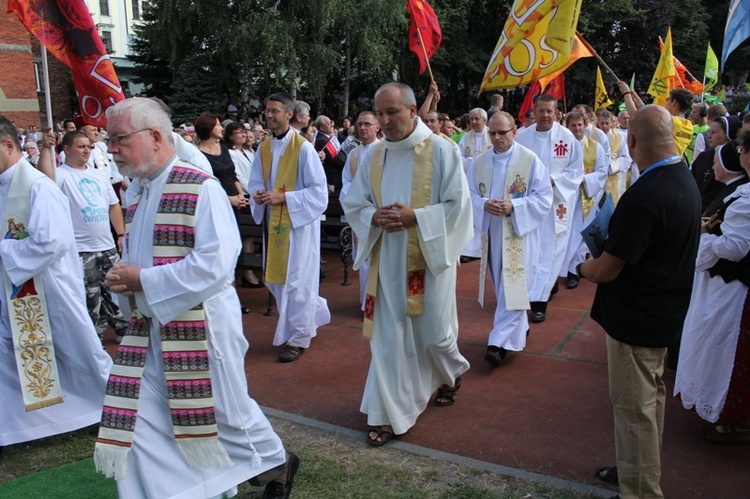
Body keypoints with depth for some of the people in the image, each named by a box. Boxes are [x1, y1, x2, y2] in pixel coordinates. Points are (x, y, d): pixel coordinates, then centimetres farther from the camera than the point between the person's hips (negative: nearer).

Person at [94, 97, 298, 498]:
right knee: (139, 427, 7)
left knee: (228, 412, 11)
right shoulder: (138, 197, 10)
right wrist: (124, 279, -2)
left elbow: (215, 262, -25)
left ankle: (276, 463, 37)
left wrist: (144, 279, -19)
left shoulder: (200, 189, -16)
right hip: (149, 330, 7)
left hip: (201, 327, -7)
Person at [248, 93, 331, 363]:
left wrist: (283, 197, -21)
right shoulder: (264, 148, 6)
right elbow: (255, 183, 14)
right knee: (276, 278, 12)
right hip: (274, 222, 7)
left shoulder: (303, 148, -13)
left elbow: (318, 190, -14)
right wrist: (258, 194, -9)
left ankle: (298, 338, 14)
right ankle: (314, 311, 34)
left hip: (300, 221, -7)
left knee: (296, 279, 0)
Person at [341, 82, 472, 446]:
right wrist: (375, 217, -13)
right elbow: (353, 204, 9)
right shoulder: (373, 156, 5)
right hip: (387, 260, 3)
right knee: (388, 338, 5)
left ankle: (451, 373, 43)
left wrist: (414, 216, -19)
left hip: (430, 258, -3)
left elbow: (458, 205, -9)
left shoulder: (440, 151, -8)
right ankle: (390, 414, 16)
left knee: (434, 333, 9)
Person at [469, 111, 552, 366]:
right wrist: (484, 204, -16)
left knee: (512, 287, -8)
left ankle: (498, 342, -8)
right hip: (491, 234, 5)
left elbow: (544, 198, -8)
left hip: (518, 233, -4)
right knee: (503, 287, 14)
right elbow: (470, 195, 7)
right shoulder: (479, 162, 5)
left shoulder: (530, 160, -7)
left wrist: (513, 206, -21)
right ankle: (519, 328, 32)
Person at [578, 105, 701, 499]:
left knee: (634, 407, 5)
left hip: (635, 319, -10)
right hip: (664, 313, 10)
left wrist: (584, 267, -4)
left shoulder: (644, 196, -29)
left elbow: (608, 269, -25)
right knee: (651, 398, 23)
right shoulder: (686, 181, 2)